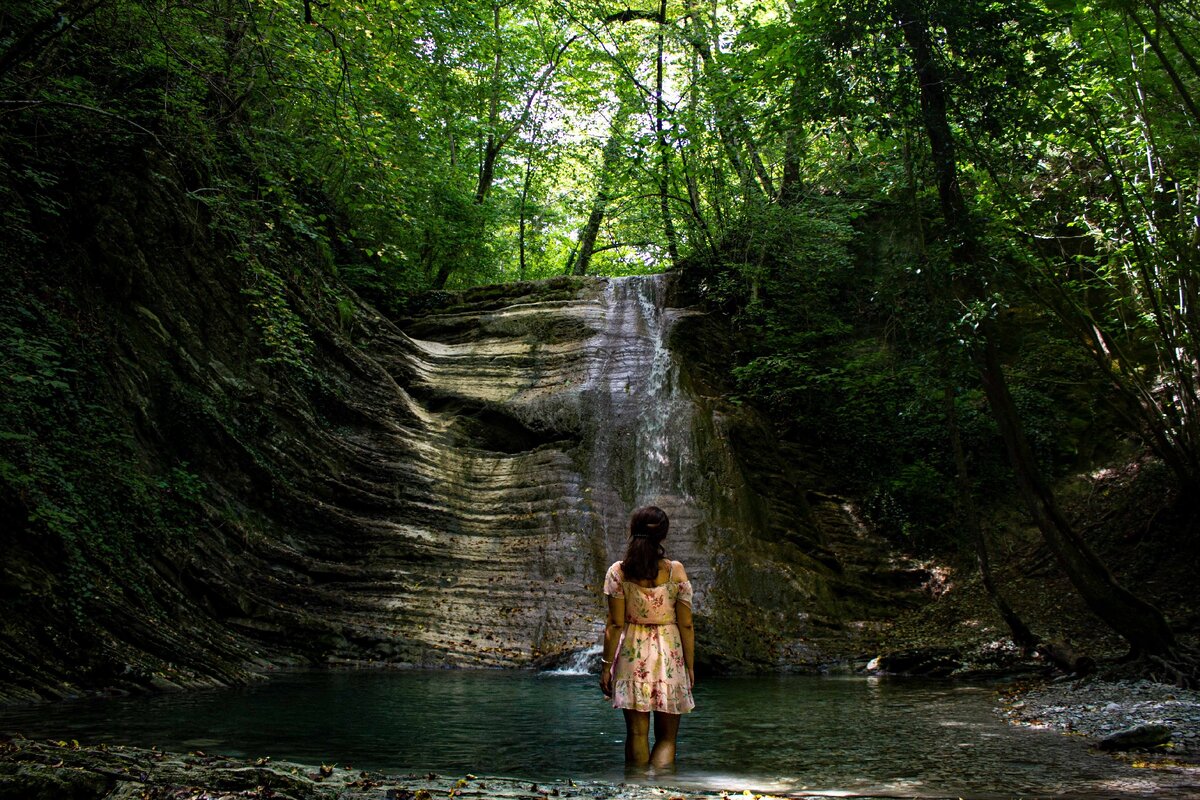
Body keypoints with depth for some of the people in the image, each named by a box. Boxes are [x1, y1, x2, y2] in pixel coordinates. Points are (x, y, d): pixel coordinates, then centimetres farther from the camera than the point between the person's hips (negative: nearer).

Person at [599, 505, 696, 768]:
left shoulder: (618, 572, -6)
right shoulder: (676, 571, -6)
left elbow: (615, 624, -6)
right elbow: (686, 625, -3)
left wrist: (606, 665, 3)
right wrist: (690, 665, 7)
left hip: (632, 655, 0)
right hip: (670, 655, 0)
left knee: (637, 734, 8)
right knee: (666, 736, 7)